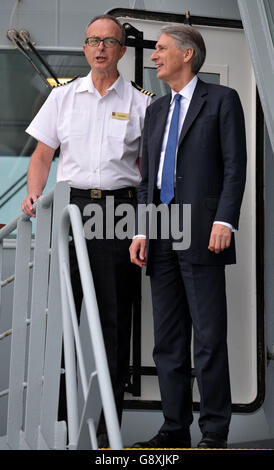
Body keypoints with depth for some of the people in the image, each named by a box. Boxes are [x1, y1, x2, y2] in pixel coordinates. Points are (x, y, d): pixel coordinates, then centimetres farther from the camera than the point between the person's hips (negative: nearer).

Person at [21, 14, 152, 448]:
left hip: (119, 209, -1)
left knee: (115, 316, 0)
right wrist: (33, 197, -5)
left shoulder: (141, 103, 8)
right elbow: (42, 155, 12)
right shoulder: (63, 97, 12)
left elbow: (147, 167, 9)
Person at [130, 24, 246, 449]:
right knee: (168, 340, 7)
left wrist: (225, 221, -16)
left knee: (209, 338, -5)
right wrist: (141, 231, 8)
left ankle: (215, 432, 1)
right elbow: (147, 177, 19)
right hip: (162, 235, 6)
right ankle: (175, 428, 14)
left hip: (202, 233, -6)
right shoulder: (156, 110, 21)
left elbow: (235, 166, -5)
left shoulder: (221, 100, 3)